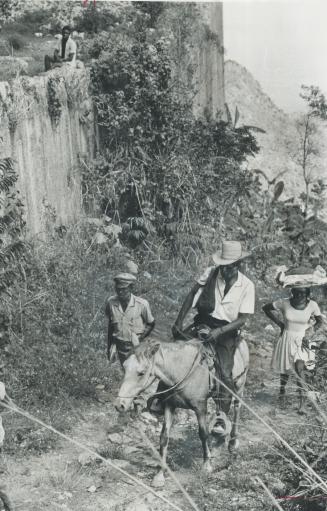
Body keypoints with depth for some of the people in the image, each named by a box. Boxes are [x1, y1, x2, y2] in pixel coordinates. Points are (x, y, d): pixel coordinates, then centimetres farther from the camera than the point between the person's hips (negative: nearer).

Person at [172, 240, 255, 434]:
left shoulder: (247, 286, -8)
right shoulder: (211, 273, -5)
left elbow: (242, 319, -10)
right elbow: (192, 294, 0)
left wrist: (219, 331, -24)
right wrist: (179, 321, -7)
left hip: (227, 330, -2)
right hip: (203, 323, 2)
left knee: (225, 373, -14)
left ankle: (221, 417, 0)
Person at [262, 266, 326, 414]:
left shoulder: (312, 305, -12)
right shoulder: (284, 303, -14)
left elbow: (319, 321, 6)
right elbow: (266, 308, 1)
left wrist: (308, 332, -7)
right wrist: (279, 323, -2)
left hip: (302, 340, -1)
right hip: (287, 339, 1)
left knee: (299, 367, -19)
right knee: (286, 368, 11)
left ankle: (301, 400, -11)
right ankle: (282, 390, 38)